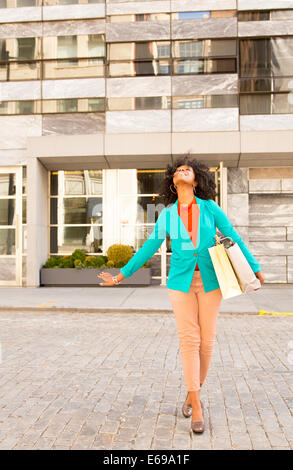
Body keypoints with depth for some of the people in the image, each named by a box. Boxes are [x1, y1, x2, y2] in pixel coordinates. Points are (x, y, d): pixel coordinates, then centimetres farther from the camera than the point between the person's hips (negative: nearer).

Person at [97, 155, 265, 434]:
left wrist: (256, 270, 6)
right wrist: (121, 275, 8)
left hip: (210, 281, 0)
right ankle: (196, 406, 7)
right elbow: (149, 248, 8)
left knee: (206, 341, 3)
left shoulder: (210, 207, 1)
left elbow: (234, 239, 6)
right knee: (189, 340, -4)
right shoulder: (167, 214, 4)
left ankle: (193, 393, 26)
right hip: (181, 281, 0)